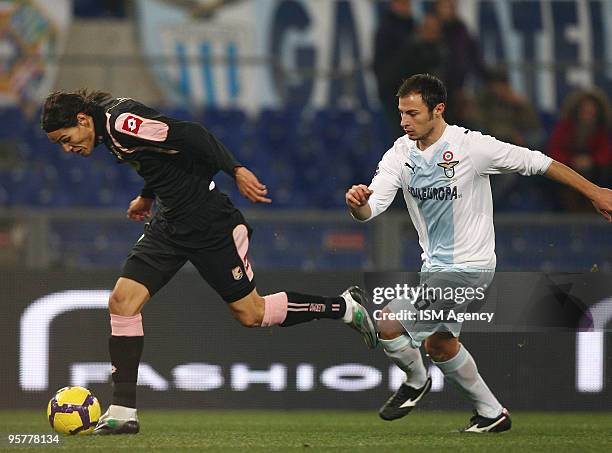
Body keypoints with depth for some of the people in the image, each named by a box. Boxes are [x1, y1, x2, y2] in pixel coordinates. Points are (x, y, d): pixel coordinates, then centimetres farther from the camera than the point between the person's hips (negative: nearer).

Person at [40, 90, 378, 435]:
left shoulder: (123, 122, -23)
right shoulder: (109, 127, 6)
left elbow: (190, 135, -27)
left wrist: (236, 170, -32)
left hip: (208, 223, -9)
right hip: (169, 222, 9)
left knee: (251, 314, 2)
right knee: (122, 301, -6)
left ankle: (346, 307, 23)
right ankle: (123, 413, -3)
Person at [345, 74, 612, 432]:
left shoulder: (472, 146, -19)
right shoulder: (400, 155, -4)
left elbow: (537, 163, -11)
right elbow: (372, 207, -14)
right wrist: (357, 205, -39)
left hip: (468, 268, -7)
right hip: (435, 267, 7)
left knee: (390, 325, -14)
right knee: (439, 343, 18)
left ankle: (416, 382, 15)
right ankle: (492, 413, 37)